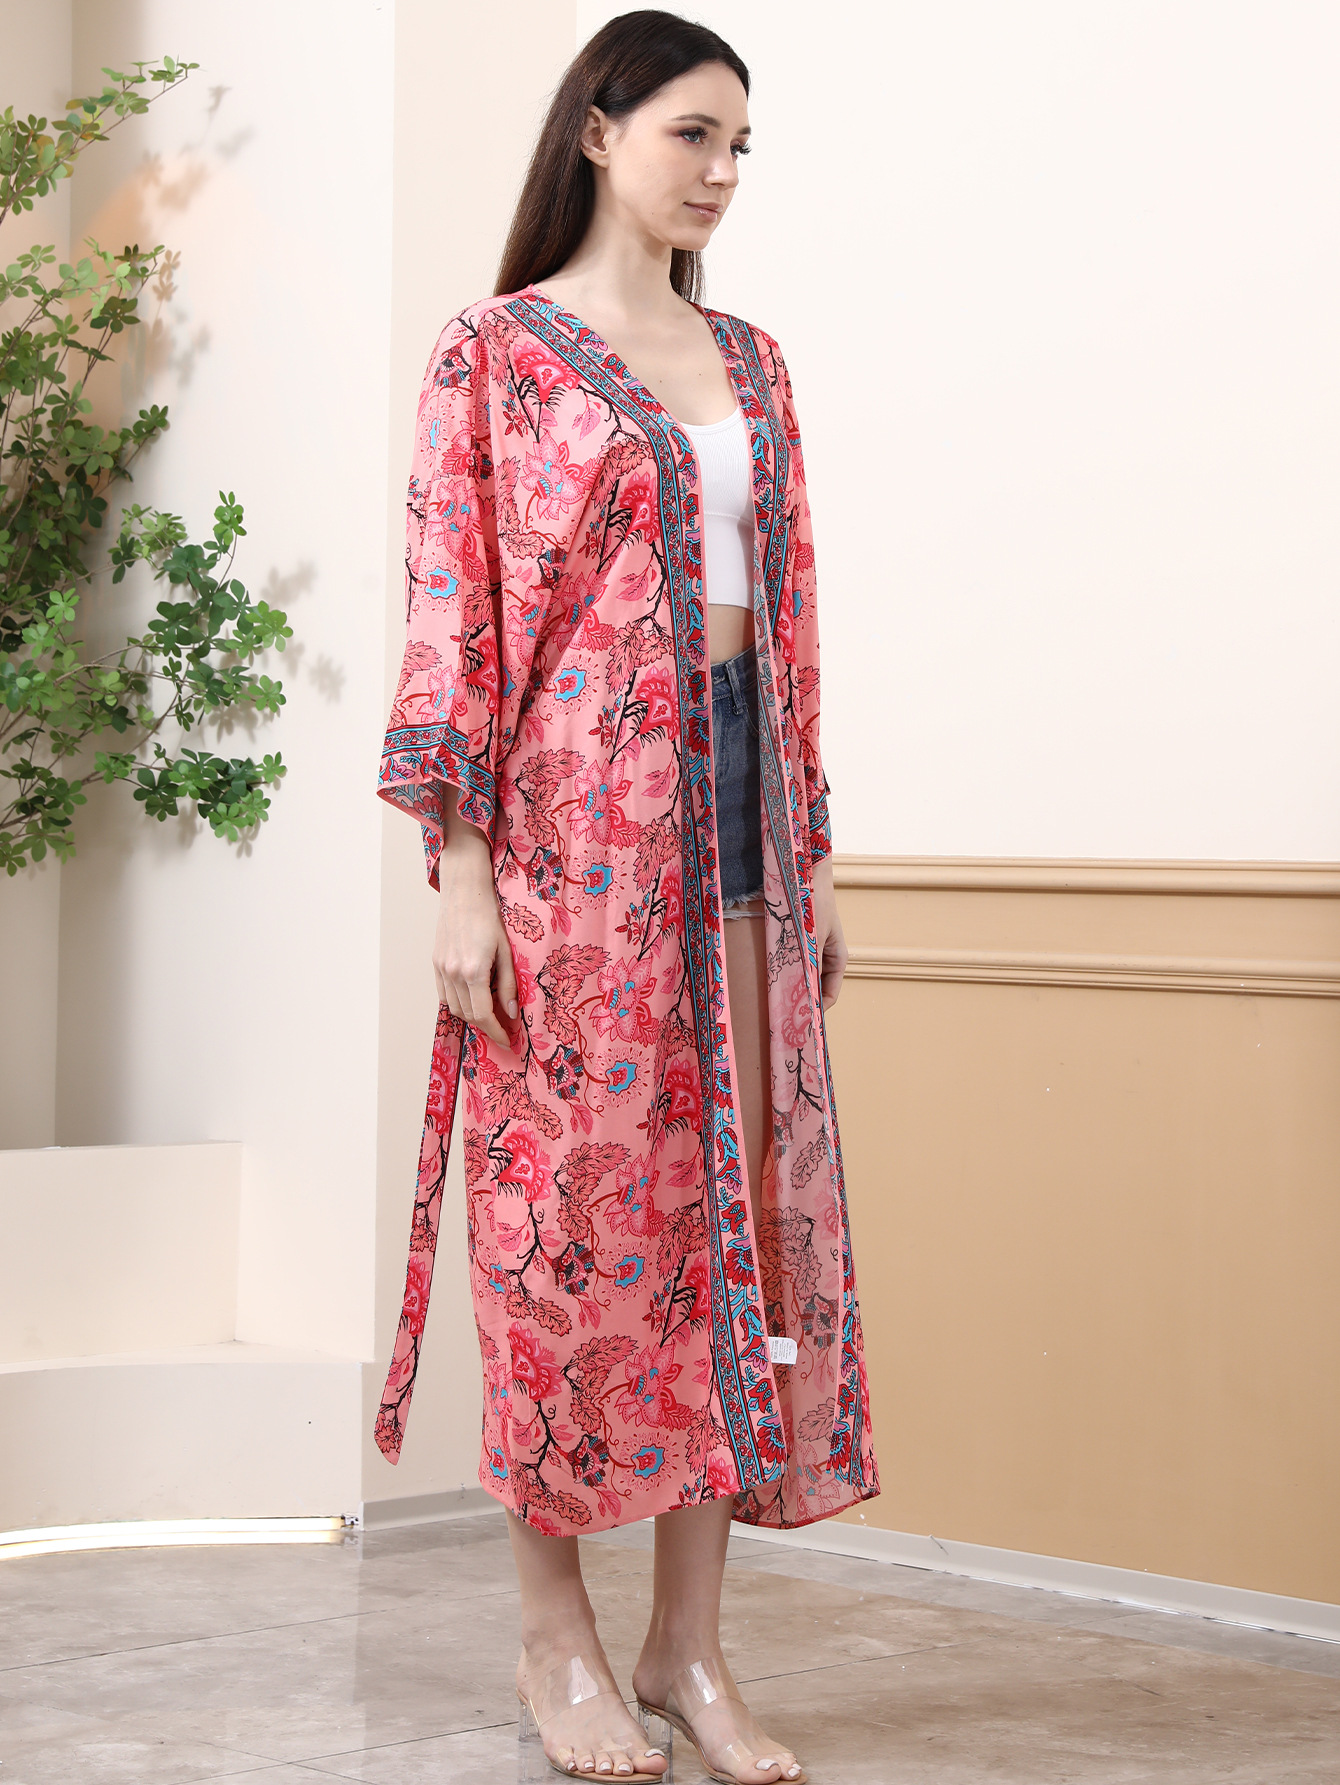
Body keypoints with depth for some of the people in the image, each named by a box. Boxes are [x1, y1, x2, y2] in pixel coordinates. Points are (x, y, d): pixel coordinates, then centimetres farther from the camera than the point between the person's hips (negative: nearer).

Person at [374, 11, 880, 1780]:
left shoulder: (749, 361, 17)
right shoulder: (498, 349, 0)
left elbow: (787, 613, 17)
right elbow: (452, 618, -6)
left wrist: (816, 850, 13)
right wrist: (459, 873, -13)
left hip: (738, 797, 6)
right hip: (574, 816, -5)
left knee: (740, 1192, 2)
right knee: (577, 1194, -2)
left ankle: (691, 1643, 10)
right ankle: (558, 1634, 11)